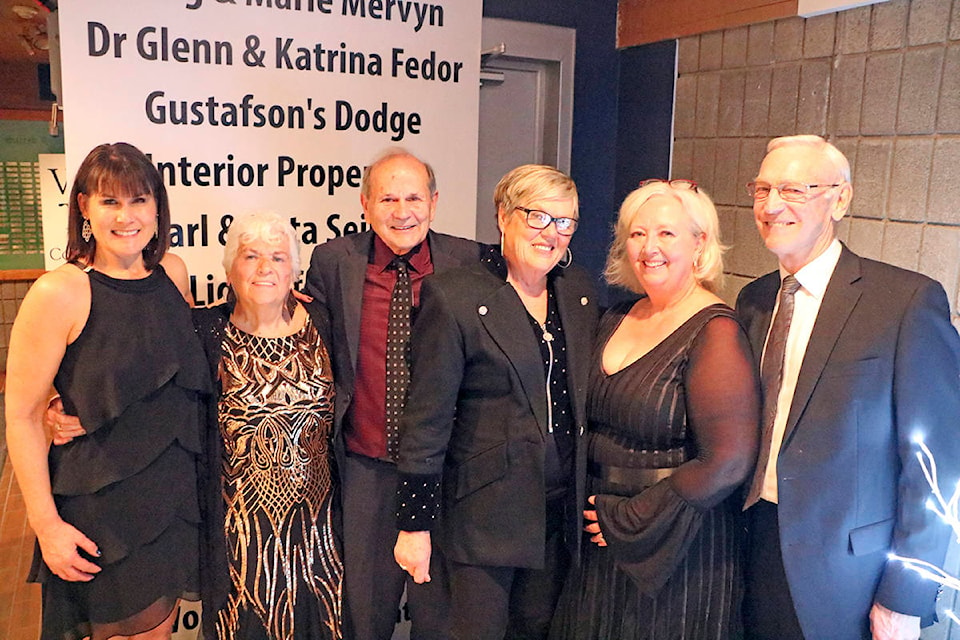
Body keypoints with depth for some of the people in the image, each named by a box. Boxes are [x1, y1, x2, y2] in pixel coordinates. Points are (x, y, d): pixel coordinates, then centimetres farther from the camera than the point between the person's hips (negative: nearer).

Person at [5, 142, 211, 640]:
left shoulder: (172, 272, 1)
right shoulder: (57, 293, -16)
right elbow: (21, 415, -13)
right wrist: (47, 524, -14)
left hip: (176, 493, 5)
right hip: (101, 504, -5)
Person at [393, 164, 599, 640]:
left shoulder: (579, 290, 5)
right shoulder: (454, 297, -12)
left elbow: (588, 394, 12)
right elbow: (427, 419, -12)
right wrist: (415, 524, -9)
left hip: (562, 508, 5)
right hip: (486, 508, -5)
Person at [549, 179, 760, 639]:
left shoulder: (715, 333, -18)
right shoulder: (617, 320, 4)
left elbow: (726, 463, -22)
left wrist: (629, 518, -16)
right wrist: (592, 507, 2)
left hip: (678, 552, -6)